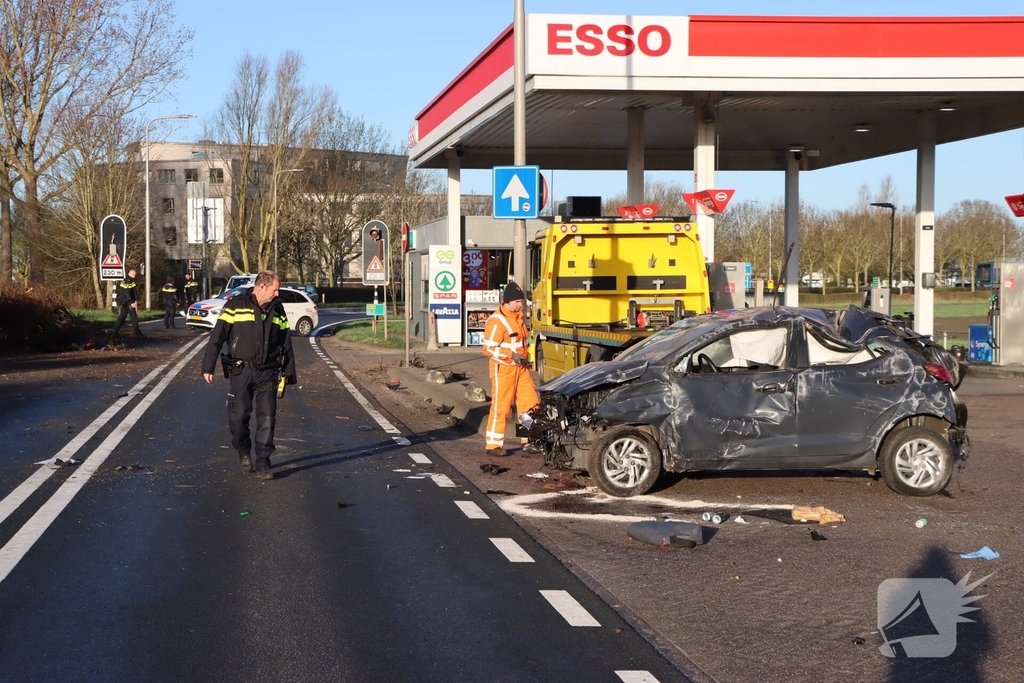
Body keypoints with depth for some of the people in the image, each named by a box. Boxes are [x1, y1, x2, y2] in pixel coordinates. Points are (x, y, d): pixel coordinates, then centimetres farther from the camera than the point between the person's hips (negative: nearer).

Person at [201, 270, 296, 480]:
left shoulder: (278, 312, 9)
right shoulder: (236, 307, -4)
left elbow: (286, 346, 15)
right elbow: (217, 337, -5)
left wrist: (288, 372, 12)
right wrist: (208, 367, -9)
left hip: (267, 373, 3)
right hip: (241, 371, -3)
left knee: (267, 418, -3)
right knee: (238, 416, 1)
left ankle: (263, 463, 4)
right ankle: (244, 452, 26)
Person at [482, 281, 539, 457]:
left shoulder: (519, 316, 10)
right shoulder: (496, 321, -18)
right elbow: (489, 348, -20)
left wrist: (525, 357, 13)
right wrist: (511, 355, -26)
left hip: (521, 367, 8)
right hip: (503, 369, -8)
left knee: (531, 402, 6)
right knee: (500, 407, -3)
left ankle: (529, 440, 15)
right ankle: (493, 445, 5)